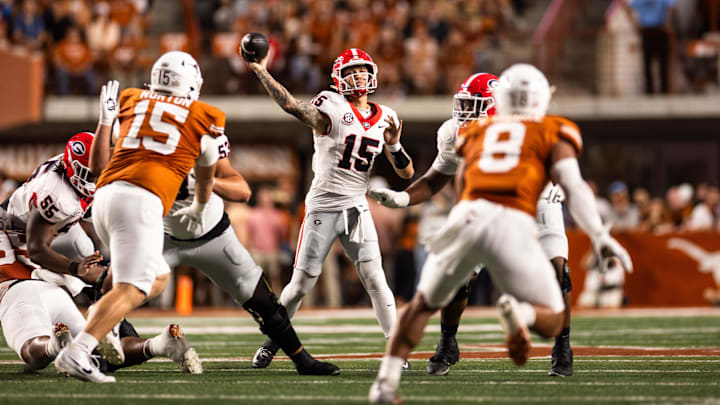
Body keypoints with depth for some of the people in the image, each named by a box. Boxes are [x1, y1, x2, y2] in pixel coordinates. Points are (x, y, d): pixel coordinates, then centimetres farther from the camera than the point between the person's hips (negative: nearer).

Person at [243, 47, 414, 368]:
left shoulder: (384, 118, 7)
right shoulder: (331, 108, -9)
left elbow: (407, 173, 8)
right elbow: (291, 105, -26)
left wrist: (393, 145, -11)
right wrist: (260, 71, -34)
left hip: (357, 209, 3)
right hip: (322, 206, -3)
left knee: (374, 278, -9)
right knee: (302, 282, 3)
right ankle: (272, 341, 23)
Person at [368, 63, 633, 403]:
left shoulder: (475, 133, 26)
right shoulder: (553, 133, 18)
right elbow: (573, 187, 3)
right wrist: (599, 236, -6)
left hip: (467, 216, 2)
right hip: (512, 225, -2)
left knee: (423, 303, 24)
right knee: (551, 321, 12)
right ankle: (518, 311, -23)